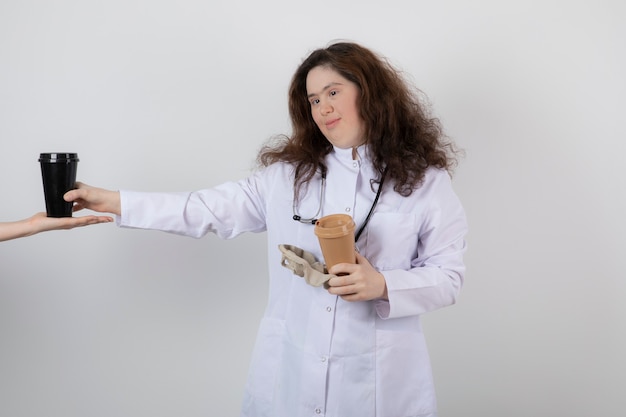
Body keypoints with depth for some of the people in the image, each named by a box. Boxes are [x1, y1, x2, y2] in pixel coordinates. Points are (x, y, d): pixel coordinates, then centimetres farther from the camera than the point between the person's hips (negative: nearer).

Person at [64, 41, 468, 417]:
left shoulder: (425, 180, -2)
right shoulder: (287, 172, 5)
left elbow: (448, 275, -2)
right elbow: (211, 209, 3)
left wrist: (382, 285, -19)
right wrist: (113, 201, 0)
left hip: (380, 377, -2)